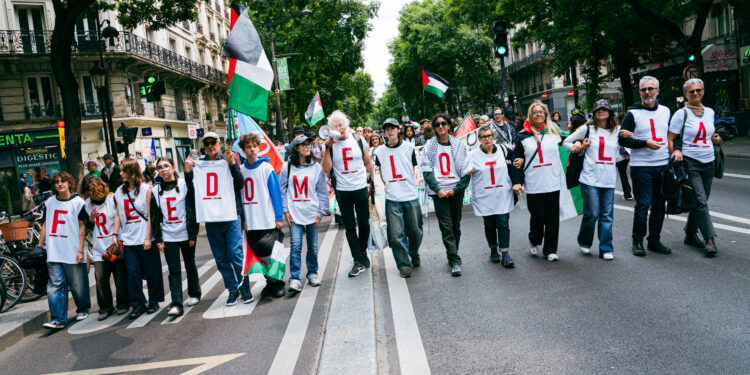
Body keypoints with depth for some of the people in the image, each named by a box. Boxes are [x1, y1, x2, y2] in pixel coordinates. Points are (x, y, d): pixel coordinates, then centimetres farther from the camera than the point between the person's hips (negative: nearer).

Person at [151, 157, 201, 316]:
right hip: (168, 236, 2)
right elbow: (155, 217, 8)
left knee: (190, 265, 13)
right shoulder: (156, 191, 6)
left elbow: (191, 210, -5)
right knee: (174, 270, -2)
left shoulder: (185, 185, -4)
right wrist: (157, 239, 2)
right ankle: (176, 304, -3)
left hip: (186, 234, -2)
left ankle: (194, 294, 32)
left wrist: (192, 234, -8)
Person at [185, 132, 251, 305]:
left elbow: (240, 184, -7)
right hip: (211, 219, 3)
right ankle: (233, 289, 22)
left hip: (231, 216, -3)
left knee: (235, 253, -6)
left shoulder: (229, 160, 2)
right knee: (221, 258, 9)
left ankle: (245, 287, 10)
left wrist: (232, 164, -19)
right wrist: (188, 172, -9)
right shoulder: (198, 164, 9)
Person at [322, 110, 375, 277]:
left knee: (364, 223, 9)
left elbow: (368, 162, 9)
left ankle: (363, 252, 33)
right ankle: (358, 261, 11)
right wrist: (328, 148, -19)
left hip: (361, 188, 1)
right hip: (342, 191, -1)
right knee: (350, 227, 4)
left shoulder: (358, 139, 0)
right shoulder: (330, 144, -3)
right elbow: (327, 169, -12)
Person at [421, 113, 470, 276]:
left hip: (456, 190, 2)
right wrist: (437, 189, -11)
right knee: (446, 226, -7)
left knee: (456, 225, 8)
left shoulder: (459, 144, 6)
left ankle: (452, 256, 23)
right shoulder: (430, 145, 5)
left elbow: (466, 169, 4)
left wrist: (456, 189, -7)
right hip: (439, 190, -1)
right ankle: (455, 261, -5)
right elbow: (426, 170, -1)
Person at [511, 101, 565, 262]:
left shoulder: (554, 131, 10)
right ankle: (534, 240, 26)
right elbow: (516, 160, 3)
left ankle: (550, 250, 17)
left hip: (553, 183, 2)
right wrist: (516, 181, -4)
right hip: (533, 185, -2)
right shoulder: (522, 136, 4)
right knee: (538, 215, -3)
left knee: (552, 217, 4)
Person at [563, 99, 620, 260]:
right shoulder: (587, 129, 3)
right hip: (590, 178, -3)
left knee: (607, 215, 2)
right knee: (592, 213, -5)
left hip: (609, 179, 3)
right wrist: (579, 147, -6)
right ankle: (584, 242, 20)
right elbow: (566, 142, 9)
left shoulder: (617, 130, 11)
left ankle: (606, 249, 12)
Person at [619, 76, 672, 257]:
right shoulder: (632, 113, -3)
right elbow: (623, 140, -8)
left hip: (663, 165, 5)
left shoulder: (666, 111, 13)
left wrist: (675, 151, 7)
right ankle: (637, 241, 7)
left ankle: (654, 240, 19)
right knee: (643, 204, -6)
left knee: (659, 205, 9)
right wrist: (646, 143, -16)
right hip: (641, 167, -5)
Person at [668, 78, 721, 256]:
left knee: (700, 201, 9)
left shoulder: (710, 112, 12)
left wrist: (715, 139, 5)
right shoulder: (681, 114, -4)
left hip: (708, 163, 6)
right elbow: (670, 139, -4)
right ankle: (709, 239, -7)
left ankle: (690, 235, 22)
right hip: (690, 162, -6)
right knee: (700, 201, -11)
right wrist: (676, 152, -21)